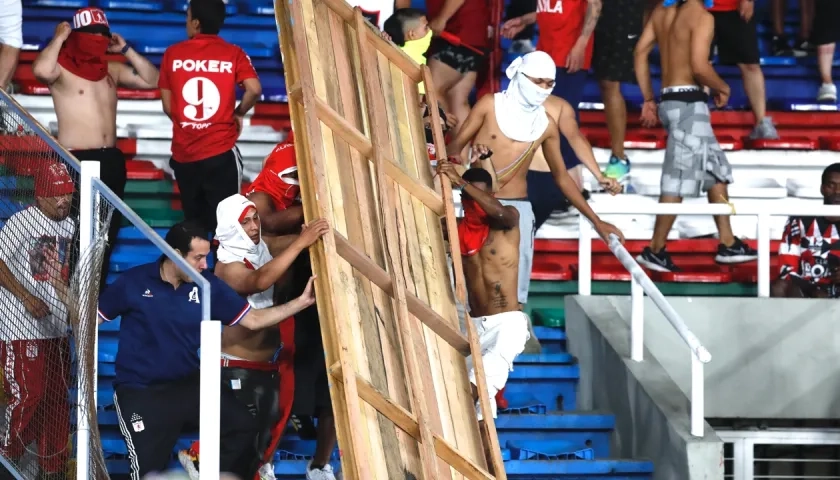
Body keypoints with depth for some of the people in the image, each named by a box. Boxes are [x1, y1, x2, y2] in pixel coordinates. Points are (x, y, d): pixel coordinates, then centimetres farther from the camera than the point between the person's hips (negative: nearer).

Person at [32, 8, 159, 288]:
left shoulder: (112, 69, 13)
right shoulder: (62, 67, -8)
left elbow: (152, 80, 12)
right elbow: (41, 69, -31)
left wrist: (126, 50, 7)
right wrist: (59, 38, -16)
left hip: (111, 159, 7)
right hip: (76, 160, -7)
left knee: (107, 232, 11)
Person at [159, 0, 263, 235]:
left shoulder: (173, 54, 2)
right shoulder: (233, 53, -2)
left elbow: (168, 106, 5)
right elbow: (254, 89, -15)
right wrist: (239, 113, 5)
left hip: (183, 152, 2)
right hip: (220, 151, -2)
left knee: (193, 223, 14)